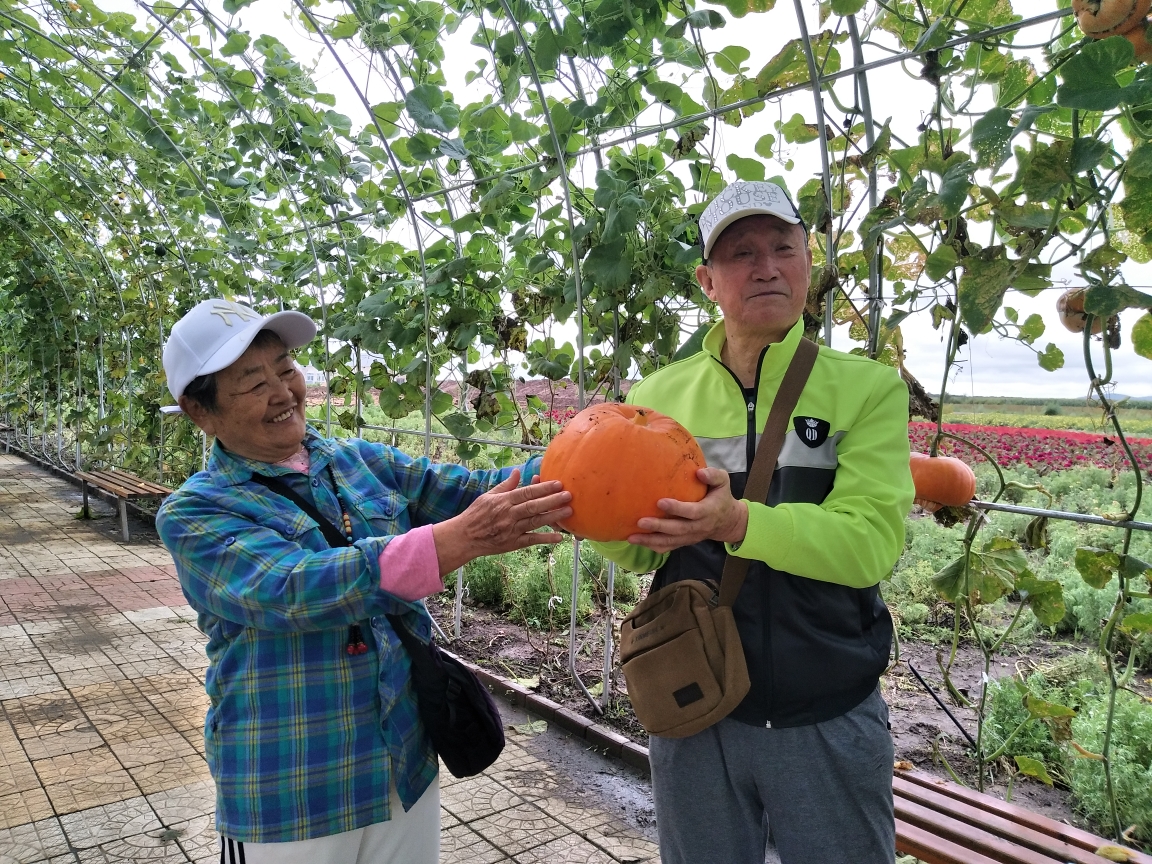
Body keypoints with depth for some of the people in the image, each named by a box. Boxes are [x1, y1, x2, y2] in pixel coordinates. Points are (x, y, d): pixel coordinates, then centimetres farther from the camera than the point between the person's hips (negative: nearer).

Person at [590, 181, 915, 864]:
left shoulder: (869, 388, -6)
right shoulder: (660, 394, 0)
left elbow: (872, 541, -18)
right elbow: (643, 554, 3)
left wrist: (737, 523, -33)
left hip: (830, 720, -1)